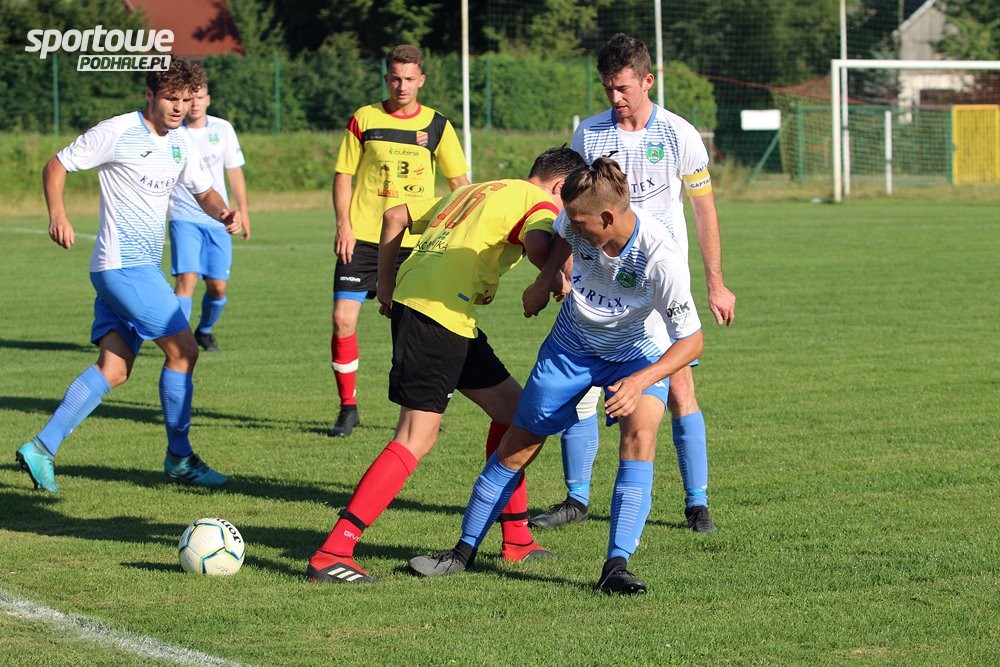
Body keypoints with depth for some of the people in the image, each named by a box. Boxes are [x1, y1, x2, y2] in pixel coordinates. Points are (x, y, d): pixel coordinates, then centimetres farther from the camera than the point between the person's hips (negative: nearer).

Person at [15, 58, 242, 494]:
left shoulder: (180, 142, 11)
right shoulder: (117, 132, -10)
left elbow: (203, 190, 22)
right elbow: (56, 165, -4)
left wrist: (224, 214, 1)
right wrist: (57, 215, -18)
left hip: (142, 266, 8)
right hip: (122, 265, -8)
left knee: (114, 369, 2)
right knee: (183, 349, -7)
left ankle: (41, 448, 1)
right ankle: (179, 458, 5)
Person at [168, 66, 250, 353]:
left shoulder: (222, 129, 3)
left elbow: (235, 171, 11)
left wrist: (243, 212, 10)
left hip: (217, 220, 2)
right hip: (184, 218, -2)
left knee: (218, 286, 3)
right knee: (186, 278, -19)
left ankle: (204, 330, 30)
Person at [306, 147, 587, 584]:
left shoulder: (477, 192, 27)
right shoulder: (538, 202, 1)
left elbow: (395, 216, 28)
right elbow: (538, 244, -24)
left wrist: (387, 285, 29)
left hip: (410, 299, 10)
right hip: (439, 313, -10)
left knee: (513, 408, 18)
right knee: (416, 439, -12)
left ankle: (516, 539, 21)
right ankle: (331, 555, -17)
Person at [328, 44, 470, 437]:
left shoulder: (437, 126, 4)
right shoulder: (364, 120, 2)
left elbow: (459, 182, 9)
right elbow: (343, 175, 6)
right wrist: (344, 226, -5)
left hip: (416, 241, 0)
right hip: (363, 238, 0)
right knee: (343, 318, -8)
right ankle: (348, 407, 6)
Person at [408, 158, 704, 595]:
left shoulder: (660, 259, -36)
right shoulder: (578, 221, -23)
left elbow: (692, 341, -29)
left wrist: (641, 381, -41)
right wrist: (546, 278, -6)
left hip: (639, 353, -4)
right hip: (574, 342, 4)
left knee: (639, 435, -29)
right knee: (519, 443, 6)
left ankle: (616, 566, -26)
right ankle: (464, 551, 22)